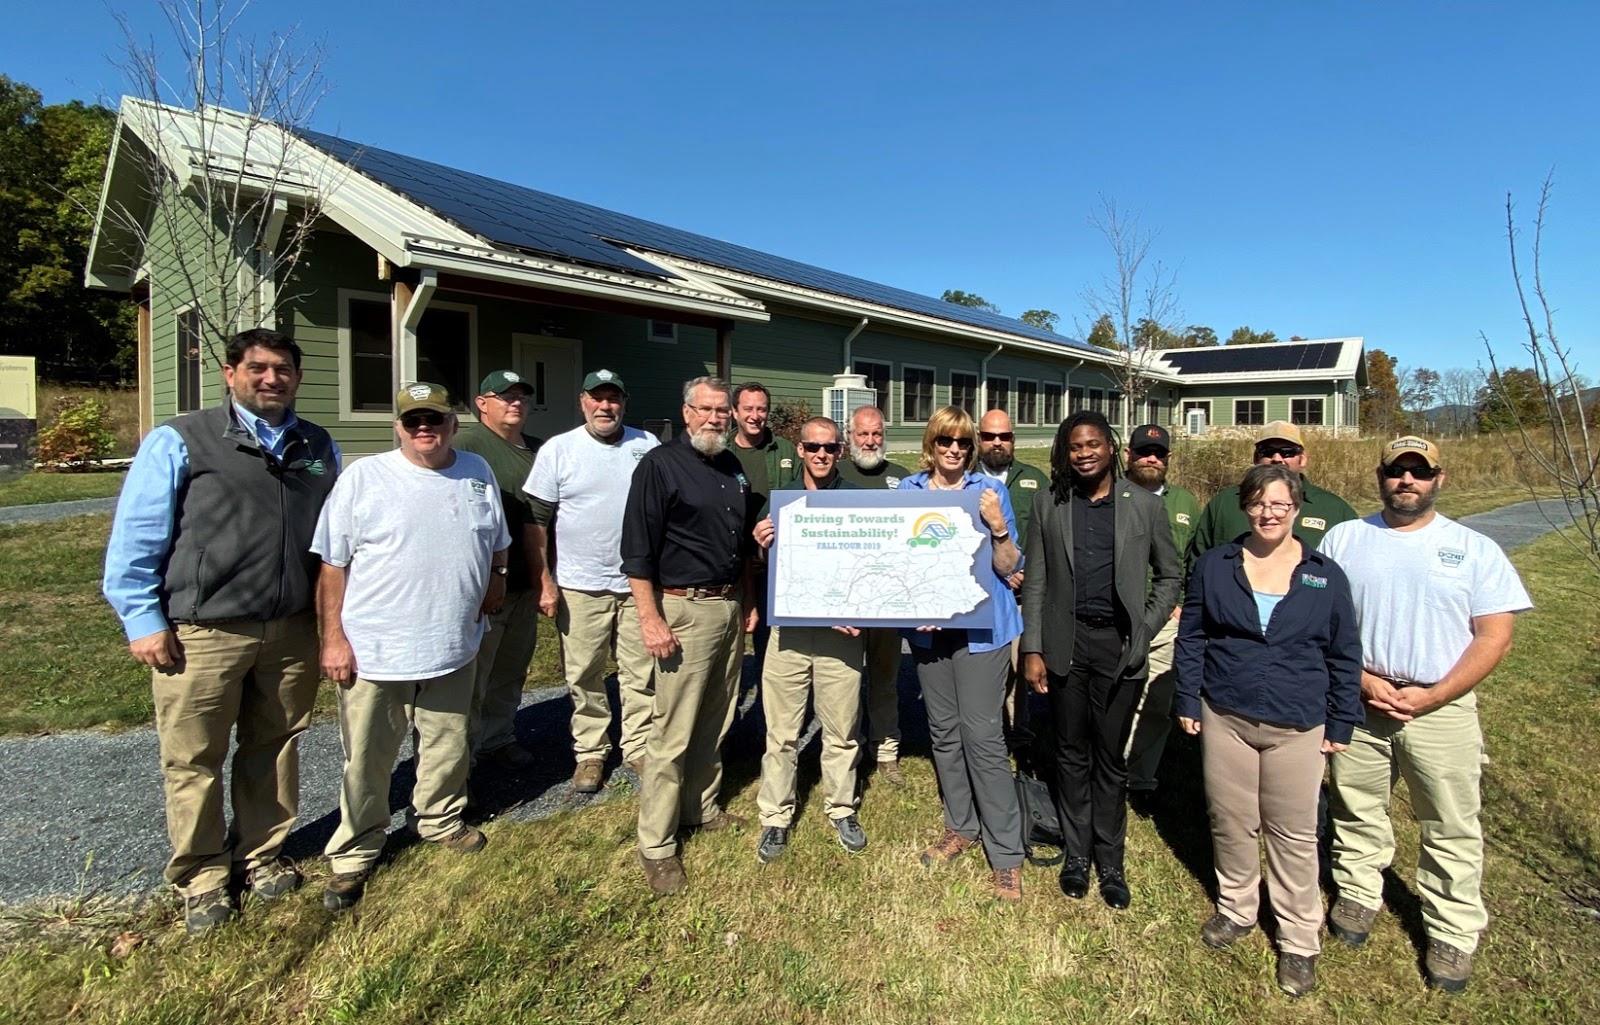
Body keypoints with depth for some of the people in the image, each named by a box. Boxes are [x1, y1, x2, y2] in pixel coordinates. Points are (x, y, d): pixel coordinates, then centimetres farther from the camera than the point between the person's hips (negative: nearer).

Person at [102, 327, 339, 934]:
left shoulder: (319, 449, 9)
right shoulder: (179, 443, -4)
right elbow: (134, 539, -4)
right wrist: (143, 622, -7)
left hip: (293, 632, 4)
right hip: (202, 633, -3)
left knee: (274, 747, 15)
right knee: (194, 759, 7)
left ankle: (261, 854, 34)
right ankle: (201, 877, 26)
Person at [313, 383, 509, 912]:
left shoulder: (478, 473, 6)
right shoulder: (363, 477, -7)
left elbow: (498, 543, 21)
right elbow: (332, 564, -7)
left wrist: (495, 580, 10)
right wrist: (333, 637, -9)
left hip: (455, 647, 4)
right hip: (373, 651, -3)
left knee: (447, 749, 18)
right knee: (366, 762, 7)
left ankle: (441, 820, 42)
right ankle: (354, 855, 26)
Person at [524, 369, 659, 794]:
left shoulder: (647, 446, 5)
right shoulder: (558, 449, 0)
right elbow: (537, 519, 1)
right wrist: (544, 580, -4)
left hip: (638, 583, 1)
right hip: (580, 585, -1)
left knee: (641, 674, 7)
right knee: (583, 677, 7)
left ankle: (638, 749, 22)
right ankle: (590, 753, 23)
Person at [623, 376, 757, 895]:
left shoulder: (734, 468, 14)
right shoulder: (660, 464, -8)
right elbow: (638, 550, -13)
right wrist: (650, 618, -17)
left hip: (730, 607, 7)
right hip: (684, 609, -7)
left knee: (716, 721, 16)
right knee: (673, 733, -4)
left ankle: (701, 808, 33)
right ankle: (656, 845, 8)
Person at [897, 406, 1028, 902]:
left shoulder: (990, 491, -4)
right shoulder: (908, 491, 4)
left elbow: (1007, 568, -4)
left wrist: (998, 527, -21)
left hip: (980, 626, -4)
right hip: (927, 625, 4)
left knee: (983, 735, -5)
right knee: (943, 730, 13)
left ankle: (1006, 854, 6)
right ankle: (960, 827, 31)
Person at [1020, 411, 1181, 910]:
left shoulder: (1145, 506, 0)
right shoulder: (1048, 504, 3)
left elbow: (1168, 576, 9)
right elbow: (1035, 582, 3)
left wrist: (1144, 631, -2)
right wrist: (1032, 649, -2)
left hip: (1119, 645, -1)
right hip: (1065, 643, 1)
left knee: (1111, 758, 8)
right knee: (1071, 755, 12)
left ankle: (1110, 861, 24)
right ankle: (1076, 854, 27)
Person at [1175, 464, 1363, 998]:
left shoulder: (1325, 575, -1)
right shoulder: (1215, 565, 1)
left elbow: (1345, 655, 5)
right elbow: (1191, 636, 5)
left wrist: (1341, 723, 4)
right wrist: (1188, 700, 2)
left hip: (1297, 727, -1)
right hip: (1225, 718, 1)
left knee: (1294, 834, 7)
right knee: (1232, 823, 13)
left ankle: (1299, 939, 23)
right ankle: (1236, 908, 35)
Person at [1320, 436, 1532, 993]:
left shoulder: (1474, 548, 2)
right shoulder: (1344, 539, 4)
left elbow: (1494, 635, -3)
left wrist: (1430, 697, -13)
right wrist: (1362, 680, -10)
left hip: (1442, 707, -1)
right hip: (1358, 702, 1)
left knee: (1452, 827, 8)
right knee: (1357, 810, 14)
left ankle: (1453, 932, 24)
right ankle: (1357, 894, 33)